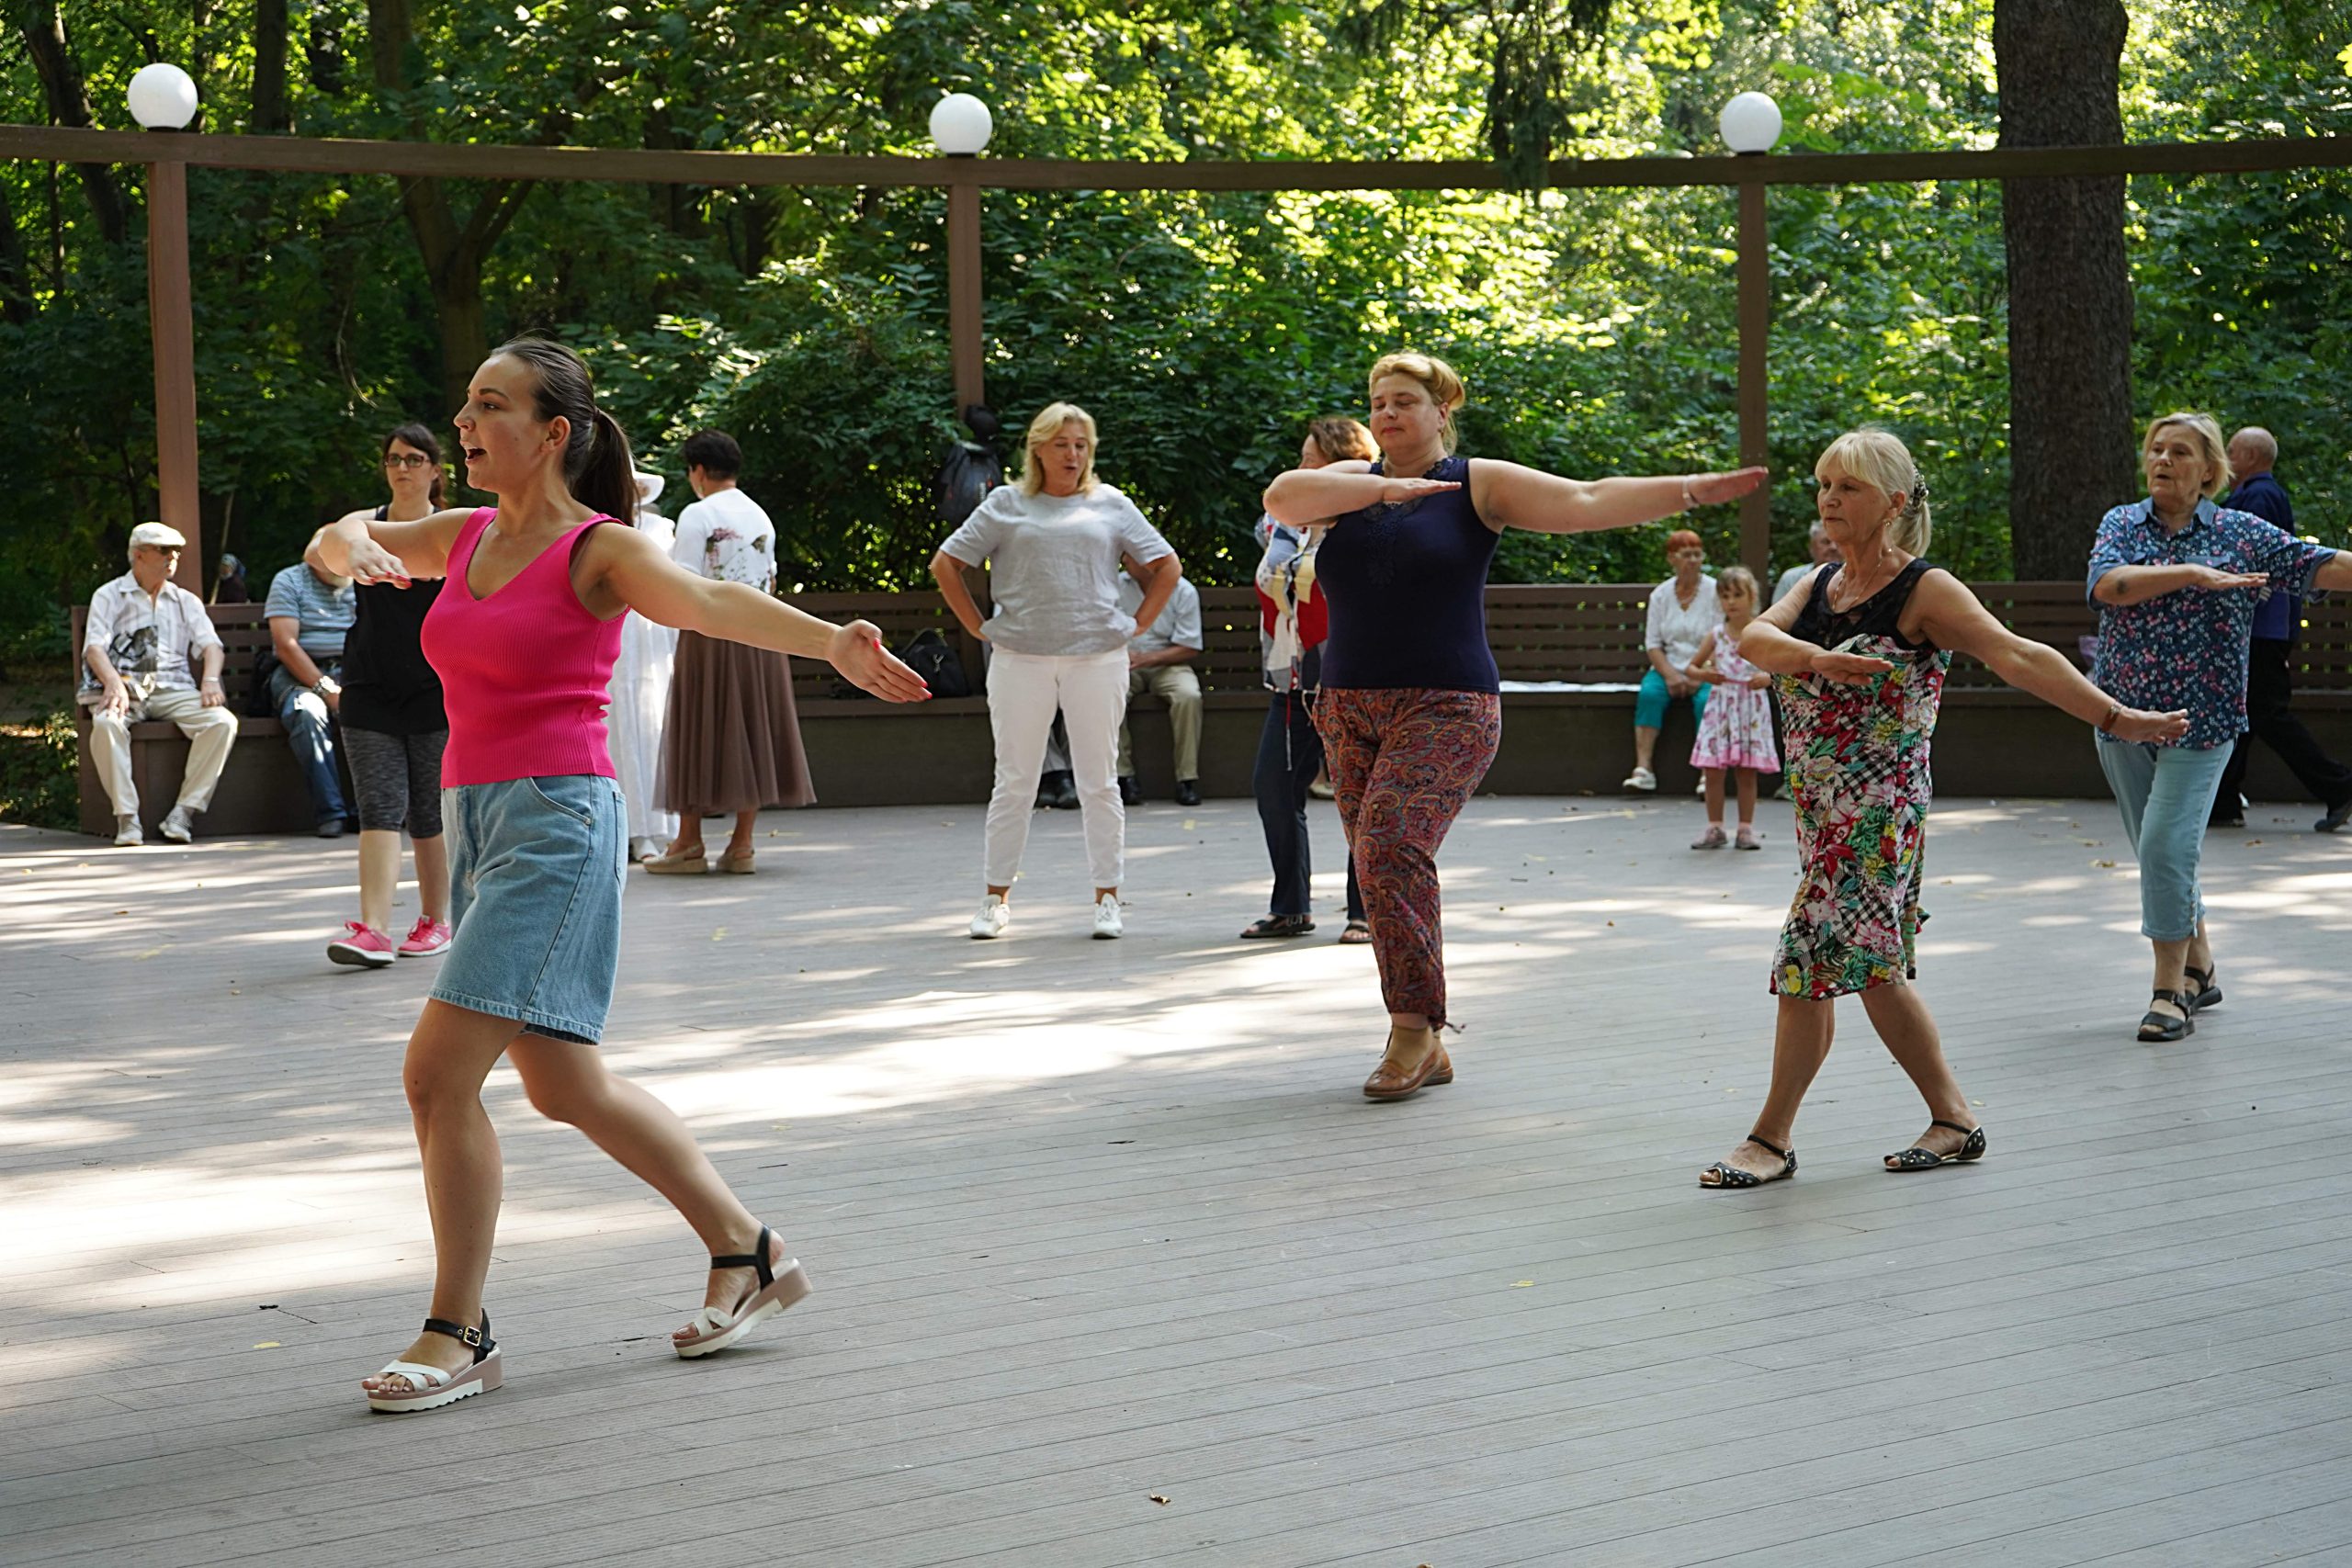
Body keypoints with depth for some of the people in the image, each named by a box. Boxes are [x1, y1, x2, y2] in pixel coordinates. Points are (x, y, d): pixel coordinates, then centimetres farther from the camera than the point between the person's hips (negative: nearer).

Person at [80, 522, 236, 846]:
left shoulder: (186, 601, 23)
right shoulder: (109, 596, 12)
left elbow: (210, 644, 11)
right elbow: (95, 647, -2)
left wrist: (211, 680, -12)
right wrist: (114, 683, -23)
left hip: (173, 688, 3)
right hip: (124, 686, -3)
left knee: (223, 722, -26)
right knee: (106, 724, -38)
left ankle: (184, 812, -25)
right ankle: (126, 817, -32)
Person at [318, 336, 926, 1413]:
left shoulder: (599, 548, -9)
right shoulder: (467, 536, 12)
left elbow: (707, 600, -26)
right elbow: (342, 541, 20)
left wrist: (832, 642, -45)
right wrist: (355, 545, -6)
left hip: (557, 820, -8)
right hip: (480, 823, 8)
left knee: (440, 1072, -12)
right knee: (565, 1088, 15)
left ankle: (457, 1338, 1)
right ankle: (747, 1253, 30)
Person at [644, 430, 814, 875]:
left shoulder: (698, 514, -8)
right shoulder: (760, 517, 13)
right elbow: (770, 582, 14)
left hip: (710, 633, -6)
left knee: (700, 729, 0)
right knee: (753, 725, 7)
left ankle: (689, 844, 3)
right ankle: (742, 845, 7)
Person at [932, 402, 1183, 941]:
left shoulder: (1110, 505, 10)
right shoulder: (1006, 504, 8)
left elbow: (1167, 567, 15)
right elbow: (945, 565, 9)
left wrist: (1136, 625, 5)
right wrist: (981, 628, 3)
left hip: (1097, 658, 0)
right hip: (1020, 659, 0)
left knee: (1099, 783, 3)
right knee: (1013, 783, 3)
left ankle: (1107, 898, 9)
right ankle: (995, 899, 10)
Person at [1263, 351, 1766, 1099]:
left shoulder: (1478, 484, 2)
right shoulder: (1350, 484, 12)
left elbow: (1587, 503, -6)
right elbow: (1282, 497, -7)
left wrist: (1692, 490, -15)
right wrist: (1385, 489, -14)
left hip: (1446, 707, -5)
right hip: (1350, 708, 5)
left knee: (1391, 844, -22)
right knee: (1381, 867, 4)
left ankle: (1414, 1027, -15)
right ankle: (1425, 1049, 12)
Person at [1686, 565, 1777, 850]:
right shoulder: (1717, 636, 5)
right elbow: (1692, 666, 12)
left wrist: (1768, 678, -19)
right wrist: (1703, 674, -9)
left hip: (1752, 710, -2)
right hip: (1720, 709, 2)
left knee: (1747, 772, 2)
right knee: (1712, 771, -1)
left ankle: (1746, 829, 10)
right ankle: (1715, 828, 9)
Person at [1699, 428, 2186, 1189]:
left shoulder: (1924, 590, -9)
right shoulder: (1820, 583, 11)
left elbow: (2018, 657, -17)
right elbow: (1754, 638, -7)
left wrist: (2114, 716, -25)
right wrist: (1816, 658, -29)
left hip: (1876, 807, -8)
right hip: (1822, 803, 8)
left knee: (1810, 956, -8)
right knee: (1872, 967, 12)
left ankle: (1772, 1138, 1)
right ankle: (1953, 1120, 22)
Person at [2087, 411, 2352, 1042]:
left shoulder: (2242, 533, 2)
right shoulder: (2122, 524, 6)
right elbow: (2107, 584, -13)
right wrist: (2191, 573, -22)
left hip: (2200, 720, -3)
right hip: (2123, 713, 3)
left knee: (2167, 848, -13)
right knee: (2160, 854, 10)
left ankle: (2171, 991, -3)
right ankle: (2200, 971, 27)